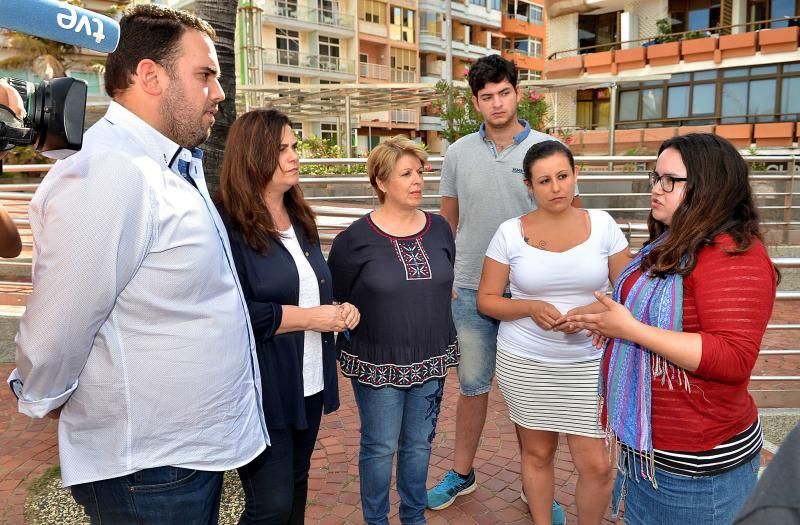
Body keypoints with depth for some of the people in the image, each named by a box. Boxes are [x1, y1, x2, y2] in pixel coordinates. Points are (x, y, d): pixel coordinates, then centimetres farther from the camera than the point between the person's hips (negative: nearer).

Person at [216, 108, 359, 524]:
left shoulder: (299, 218, 11)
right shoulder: (228, 226, -17)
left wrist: (339, 310, 0)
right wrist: (309, 318, -20)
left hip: (309, 383, 8)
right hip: (262, 391, -8)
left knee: (297, 483, 23)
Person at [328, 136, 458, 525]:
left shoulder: (439, 228, 1)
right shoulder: (354, 239, -12)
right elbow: (335, 302, -5)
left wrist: (446, 344, 13)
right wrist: (348, 349, -7)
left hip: (432, 359, 4)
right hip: (378, 363, -4)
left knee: (419, 443, 17)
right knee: (380, 447, 9)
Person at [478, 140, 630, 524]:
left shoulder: (602, 224, -2)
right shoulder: (510, 232, -5)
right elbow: (486, 301, -1)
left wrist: (593, 312, -18)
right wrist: (531, 307, -19)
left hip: (589, 363, 1)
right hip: (523, 362, 0)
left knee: (597, 465, 1)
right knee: (537, 453, 14)